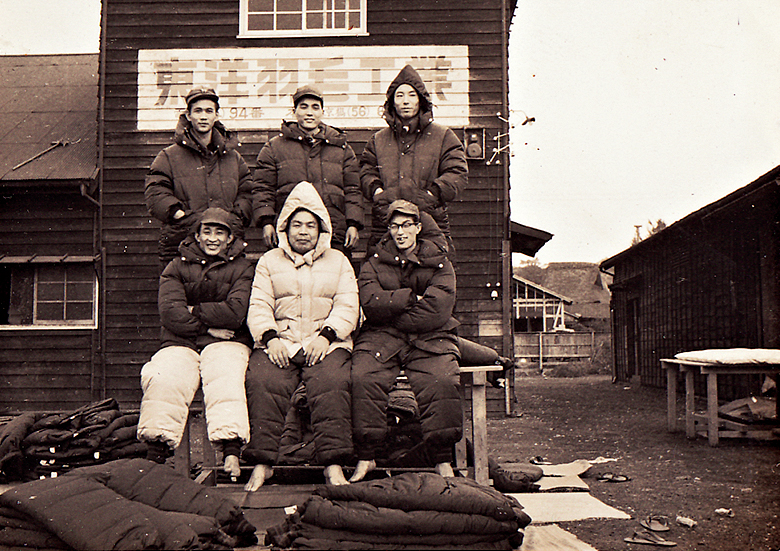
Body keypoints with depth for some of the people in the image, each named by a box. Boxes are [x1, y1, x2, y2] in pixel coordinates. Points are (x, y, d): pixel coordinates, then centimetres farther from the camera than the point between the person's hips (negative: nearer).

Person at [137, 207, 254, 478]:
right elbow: (171, 314, 2)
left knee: (225, 377, -33)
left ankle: (231, 452, -44)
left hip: (226, 344, -1)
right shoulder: (177, 267, 17)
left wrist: (193, 311, 0)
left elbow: (235, 313, -4)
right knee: (163, 377, -29)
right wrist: (209, 326, -6)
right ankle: (156, 455, -34)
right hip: (180, 345, 2)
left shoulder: (242, 268, 13)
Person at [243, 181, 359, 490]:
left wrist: (326, 336, -10)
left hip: (326, 343, 0)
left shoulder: (338, 261, 20)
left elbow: (347, 307, 9)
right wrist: (270, 338, -10)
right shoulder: (269, 261, 21)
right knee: (263, 382, -30)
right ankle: (262, 463, -26)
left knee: (330, 383, -31)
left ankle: (333, 465, -32)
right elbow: (258, 306, 10)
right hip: (279, 341, 1)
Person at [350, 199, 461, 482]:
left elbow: (436, 312, -6)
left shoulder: (439, 264, 10)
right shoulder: (373, 264, 13)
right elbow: (370, 303, -5)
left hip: (429, 339, -1)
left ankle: (443, 461, -16)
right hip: (381, 338, 1)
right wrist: (412, 298, -9)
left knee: (441, 381, -29)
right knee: (363, 377, -27)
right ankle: (365, 457, -14)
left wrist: (391, 307, -4)